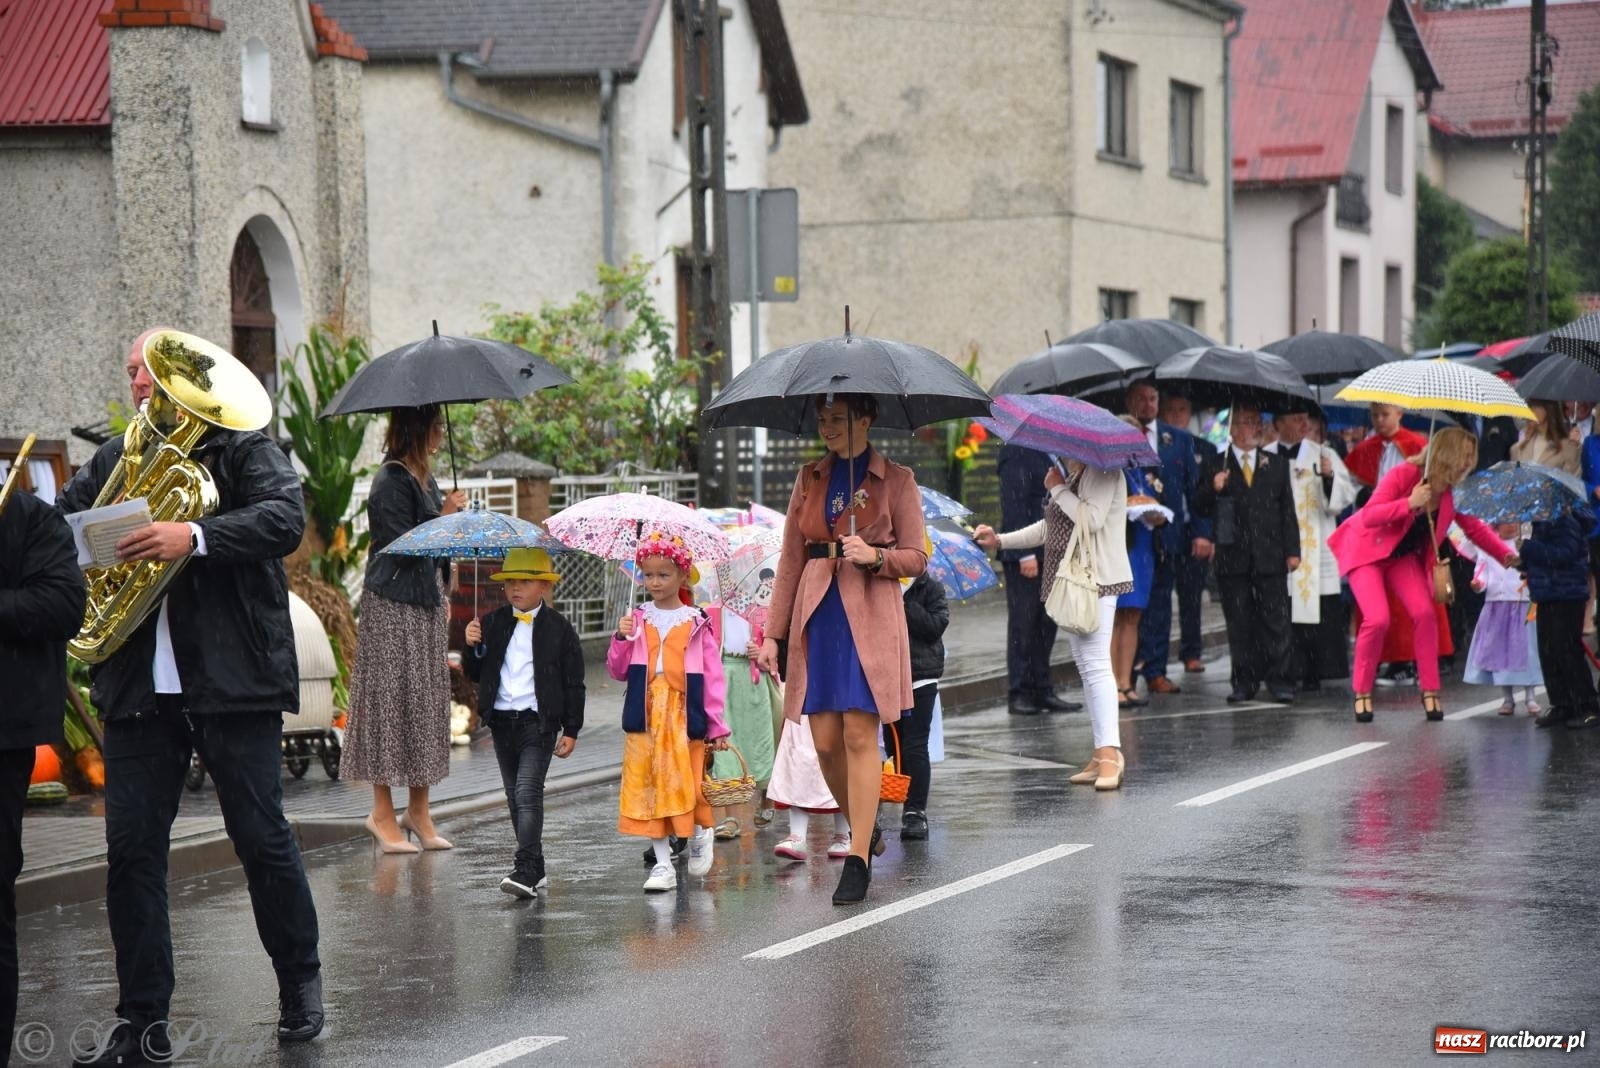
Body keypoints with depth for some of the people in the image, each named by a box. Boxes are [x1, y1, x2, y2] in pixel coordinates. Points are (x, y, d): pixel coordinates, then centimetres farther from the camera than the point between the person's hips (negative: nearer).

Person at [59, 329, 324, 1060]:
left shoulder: (245, 449, 1)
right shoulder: (110, 463, 15)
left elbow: (284, 519, -15)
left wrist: (195, 536, -28)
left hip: (234, 681, -4)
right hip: (139, 690, 4)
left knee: (262, 838, 2)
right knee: (131, 849, 1)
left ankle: (300, 984, 22)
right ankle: (142, 1022, 9)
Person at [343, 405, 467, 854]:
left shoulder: (424, 478, 14)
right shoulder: (391, 481, -14)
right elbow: (401, 547, -20)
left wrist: (443, 597, 18)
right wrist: (443, 516, -17)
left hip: (426, 605, 9)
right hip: (393, 607, -9)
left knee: (427, 701, 8)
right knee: (391, 699, -5)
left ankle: (418, 809, 13)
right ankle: (382, 812, 1)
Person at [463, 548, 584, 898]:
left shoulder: (558, 628, -2)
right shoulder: (493, 623, 9)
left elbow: (574, 682, 0)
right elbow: (475, 674, 12)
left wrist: (571, 730, -3)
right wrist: (473, 648, -9)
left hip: (539, 722, -6)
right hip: (502, 721, 6)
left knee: (528, 793, -16)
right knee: (515, 797, 10)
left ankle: (526, 870, -22)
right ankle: (535, 869, 19)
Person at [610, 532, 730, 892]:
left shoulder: (697, 623, 1)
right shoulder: (638, 620, 8)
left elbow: (713, 676, 0)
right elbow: (618, 671, 9)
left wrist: (717, 726, -3)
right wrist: (621, 639, -8)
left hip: (685, 717, -2)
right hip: (645, 717, 2)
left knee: (687, 784, -4)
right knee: (649, 788, 0)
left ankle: (699, 833, 28)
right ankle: (663, 865, 8)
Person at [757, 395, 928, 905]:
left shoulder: (896, 480, 2)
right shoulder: (809, 479, 13)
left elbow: (916, 558, 3)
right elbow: (790, 561, 14)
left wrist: (874, 555, -17)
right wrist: (773, 633, 10)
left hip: (870, 618, -4)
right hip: (817, 618, 4)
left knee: (859, 735, -8)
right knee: (824, 740, 2)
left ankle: (858, 860, -4)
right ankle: (864, 828, 26)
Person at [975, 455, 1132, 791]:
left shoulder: (1102, 470, -9)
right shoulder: (1071, 474, 20)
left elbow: (1091, 519, -22)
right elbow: (1049, 527, 28)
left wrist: (1058, 488, -11)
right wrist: (999, 541, 24)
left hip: (1097, 578, -10)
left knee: (1096, 663, -17)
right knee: (1086, 666, 8)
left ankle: (1110, 752, -22)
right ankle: (1102, 753, 9)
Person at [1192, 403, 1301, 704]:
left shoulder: (1277, 465, 14)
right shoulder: (1214, 466, 8)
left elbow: (1287, 511, 12)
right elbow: (1200, 510, 5)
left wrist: (1292, 550, 4)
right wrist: (1212, 490, -15)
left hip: (1270, 556, 1)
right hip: (1233, 557, -1)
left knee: (1275, 621, -2)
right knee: (1239, 624, 2)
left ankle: (1278, 680, 3)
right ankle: (1244, 682, 8)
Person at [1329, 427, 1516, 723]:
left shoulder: (1452, 491, -8)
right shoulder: (1404, 475, -26)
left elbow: (1475, 527, 0)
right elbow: (1369, 516, -31)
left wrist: (1506, 554, -12)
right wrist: (1410, 503, -43)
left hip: (1403, 556, 5)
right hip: (1366, 549, -5)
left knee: (1424, 613, -14)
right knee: (1378, 619, -21)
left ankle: (1430, 691, -2)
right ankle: (1362, 693, -3)